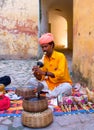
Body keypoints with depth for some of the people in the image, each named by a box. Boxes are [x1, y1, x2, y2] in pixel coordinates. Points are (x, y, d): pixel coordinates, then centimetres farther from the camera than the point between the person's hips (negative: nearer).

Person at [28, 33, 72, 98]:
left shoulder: (60, 56, -14)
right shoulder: (44, 58, 2)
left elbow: (60, 74, -28)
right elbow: (41, 78, 0)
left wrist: (44, 73, -37)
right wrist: (36, 74, -23)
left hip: (62, 84, -5)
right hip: (50, 83, 5)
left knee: (67, 87, -37)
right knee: (32, 81, -10)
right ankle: (54, 93, -18)